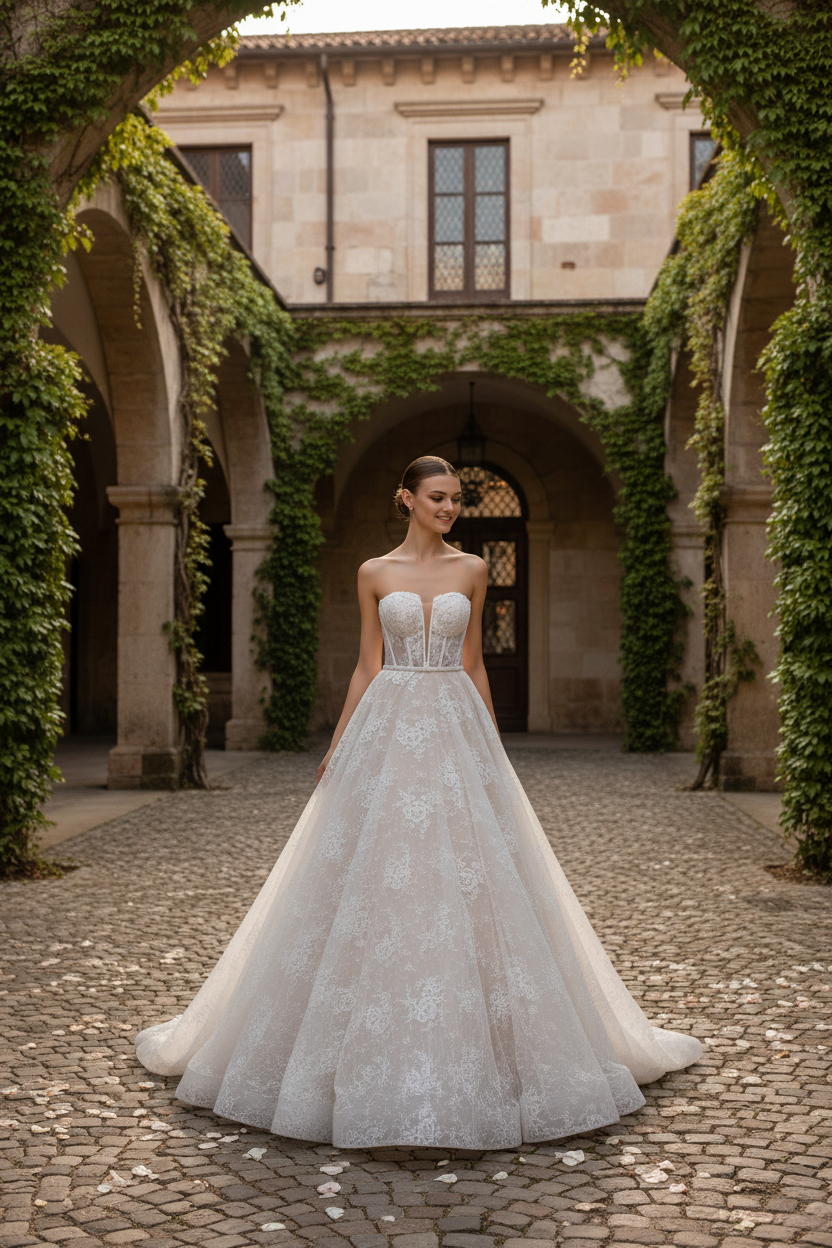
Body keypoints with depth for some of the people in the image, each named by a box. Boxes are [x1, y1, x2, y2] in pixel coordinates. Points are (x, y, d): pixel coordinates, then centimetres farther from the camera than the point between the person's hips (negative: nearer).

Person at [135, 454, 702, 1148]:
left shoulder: (473, 571, 8)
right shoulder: (375, 573, 6)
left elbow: (474, 662, 12)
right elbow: (367, 665, 7)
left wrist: (494, 746, 10)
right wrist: (337, 748, 4)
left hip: (457, 729, 1)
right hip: (389, 730, -1)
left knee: (469, 886, -1)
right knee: (373, 881, -1)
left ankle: (467, 1053, 13)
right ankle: (376, 1053, 13)